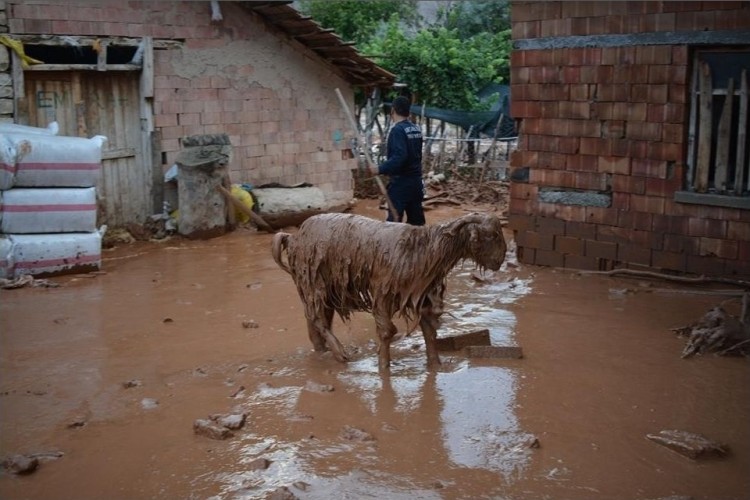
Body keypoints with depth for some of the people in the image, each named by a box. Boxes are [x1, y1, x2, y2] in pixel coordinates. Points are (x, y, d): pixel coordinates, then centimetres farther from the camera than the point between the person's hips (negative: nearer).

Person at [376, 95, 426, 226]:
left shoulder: (398, 130, -15)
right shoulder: (416, 129, 11)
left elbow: (399, 157, -26)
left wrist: (381, 169, -24)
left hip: (401, 182, -8)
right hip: (416, 180, 8)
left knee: (394, 220, -9)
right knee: (416, 220, 11)